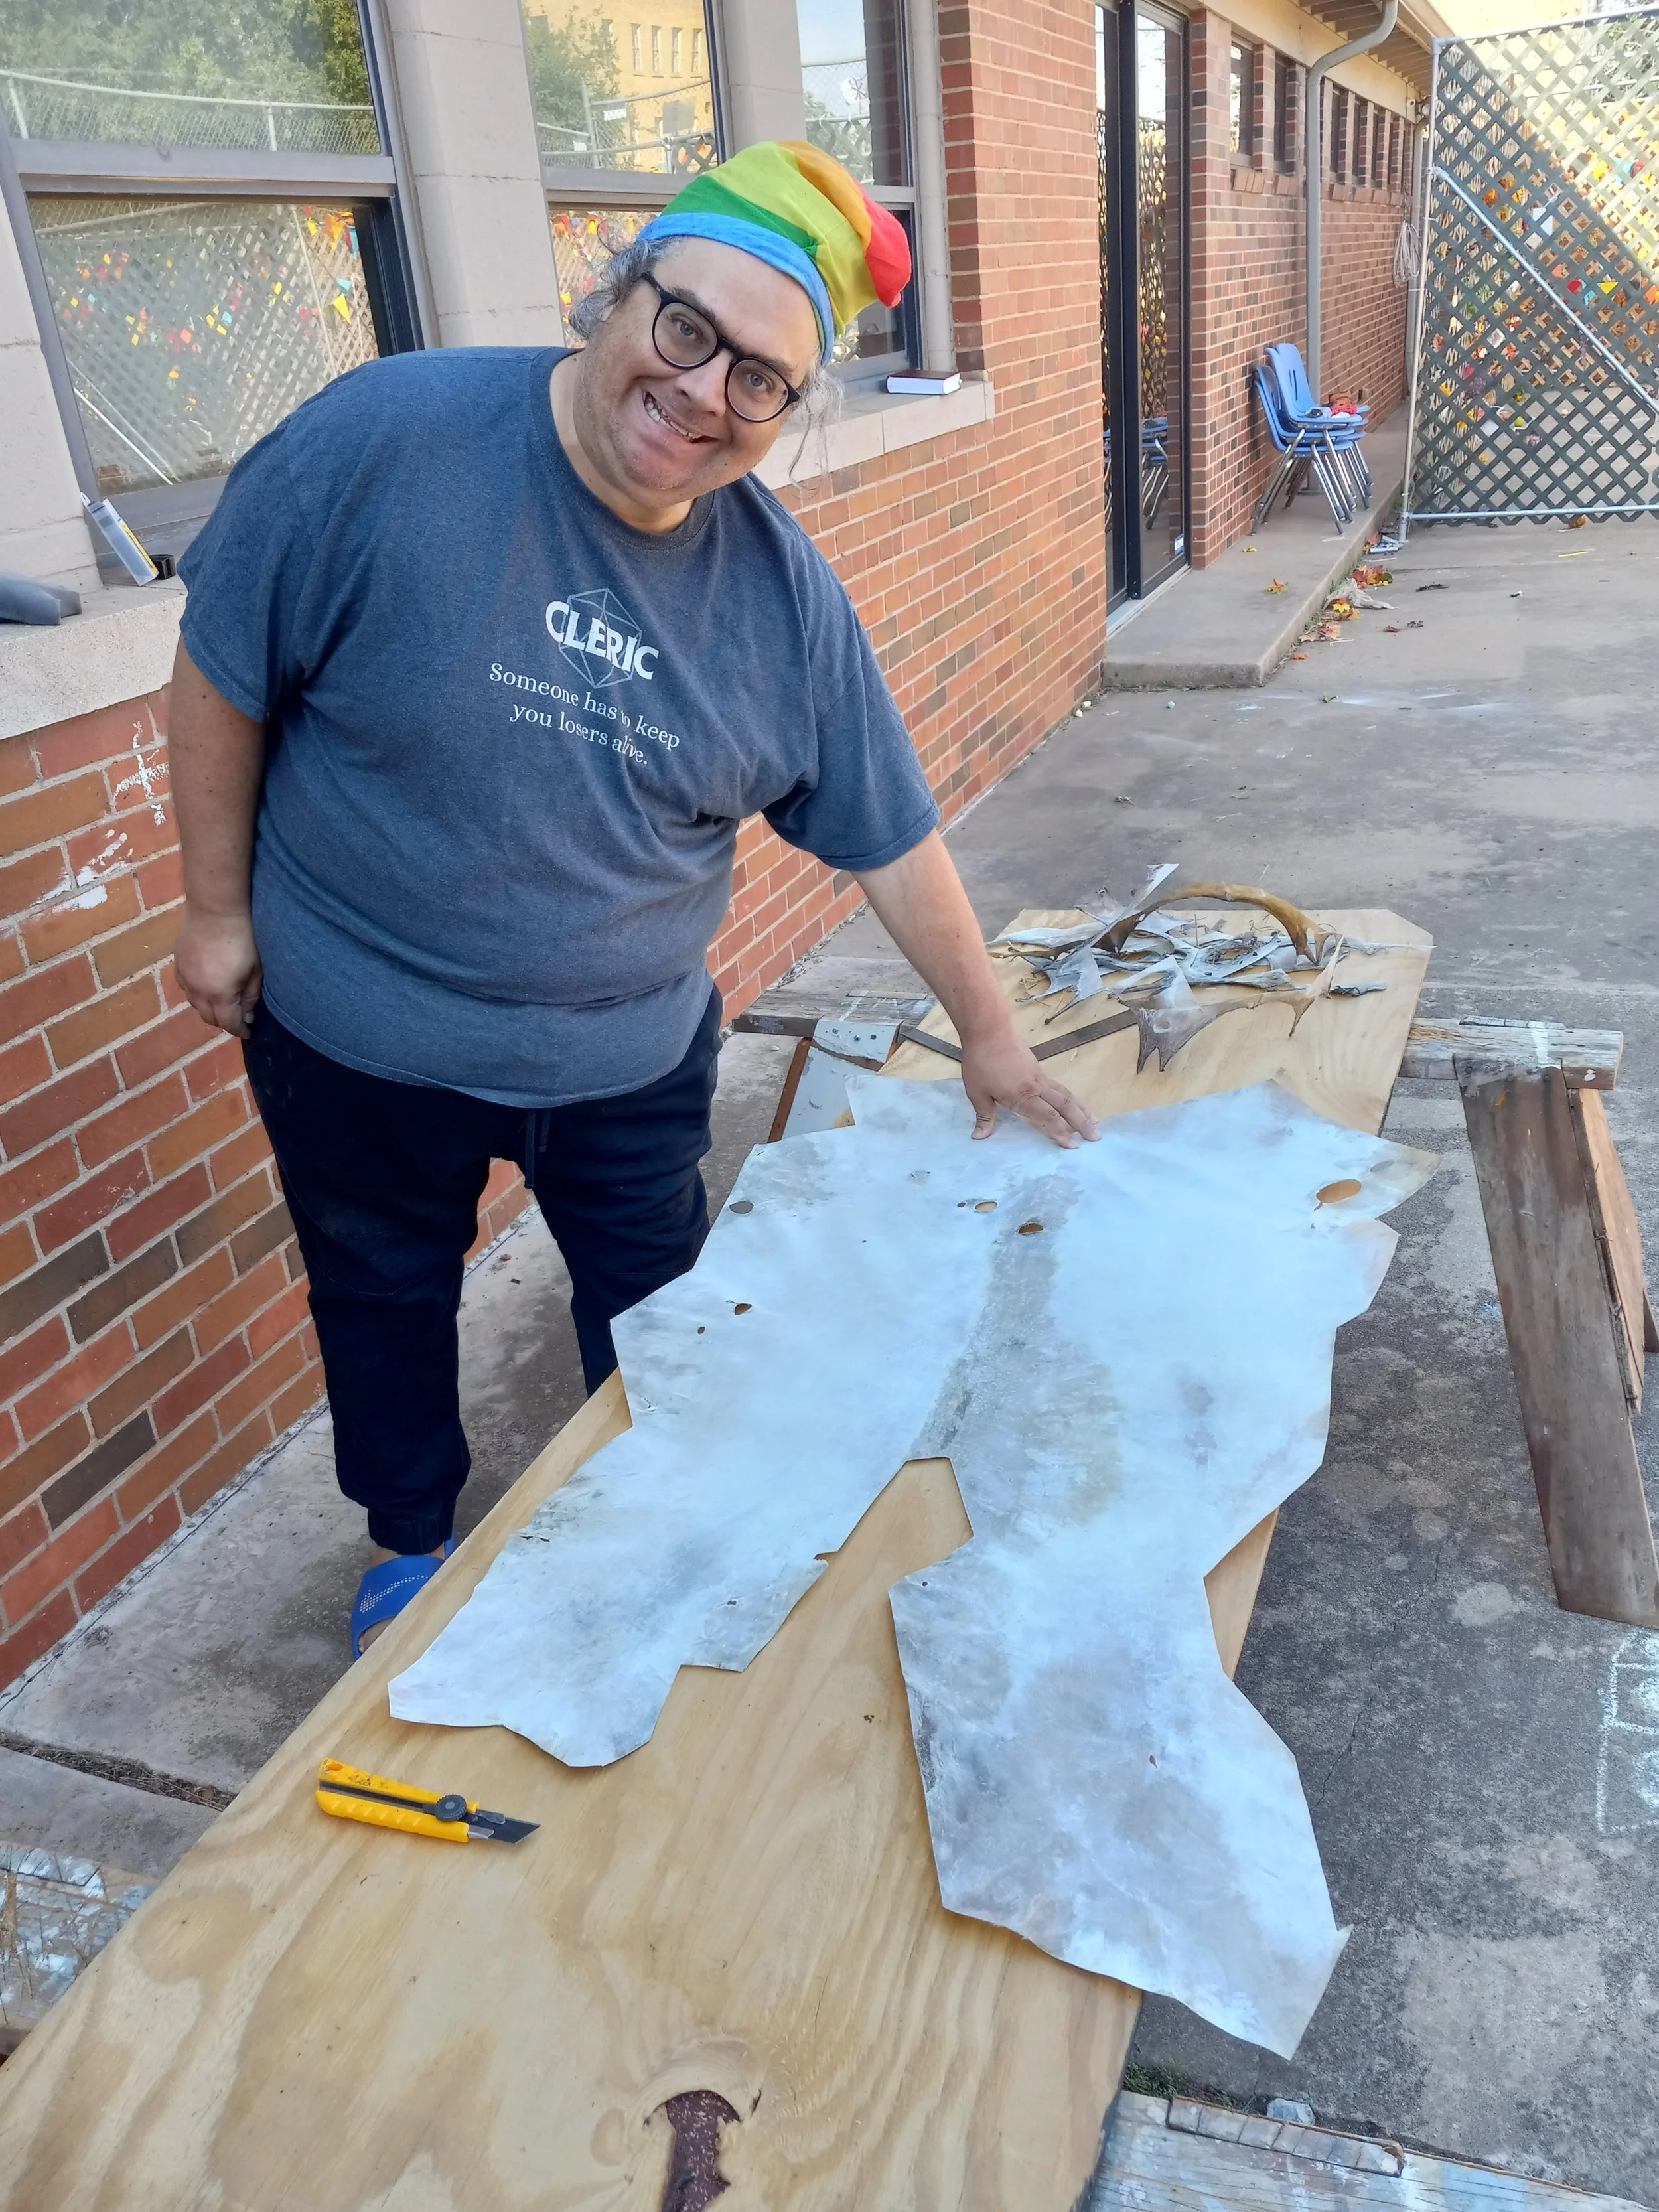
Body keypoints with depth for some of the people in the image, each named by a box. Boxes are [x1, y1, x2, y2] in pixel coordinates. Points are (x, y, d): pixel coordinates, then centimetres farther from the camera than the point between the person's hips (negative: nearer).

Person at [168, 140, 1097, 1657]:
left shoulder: (783, 590, -11)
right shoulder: (386, 441, -21)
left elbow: (889, 831, -4)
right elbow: (224, 671, -10)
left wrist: (989, 1036, 0)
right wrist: (219, 908, -5)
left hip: (633, 1055, 2)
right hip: (358, 1035, -1)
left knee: (656, 1318, 19)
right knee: (383, 1307, 20)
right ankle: (413, 1544, 49)